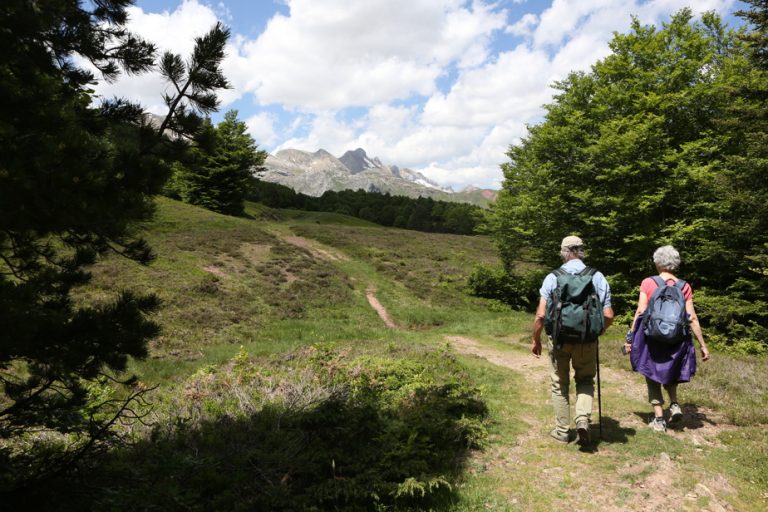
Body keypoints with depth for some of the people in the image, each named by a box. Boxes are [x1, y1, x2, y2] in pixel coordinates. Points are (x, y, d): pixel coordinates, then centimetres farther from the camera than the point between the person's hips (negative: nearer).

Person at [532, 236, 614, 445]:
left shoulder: (552, 277, -7)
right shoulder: (598, 277, -1)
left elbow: (541, 315, -10)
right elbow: (608, 316, -3)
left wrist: (536, 340, 4)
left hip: (559, 339, -1)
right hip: (587, 340, 1)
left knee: (560, 384, 15)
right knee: (585, 380, 20)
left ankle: (562, 430, 24)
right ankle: (583, 419, -1)